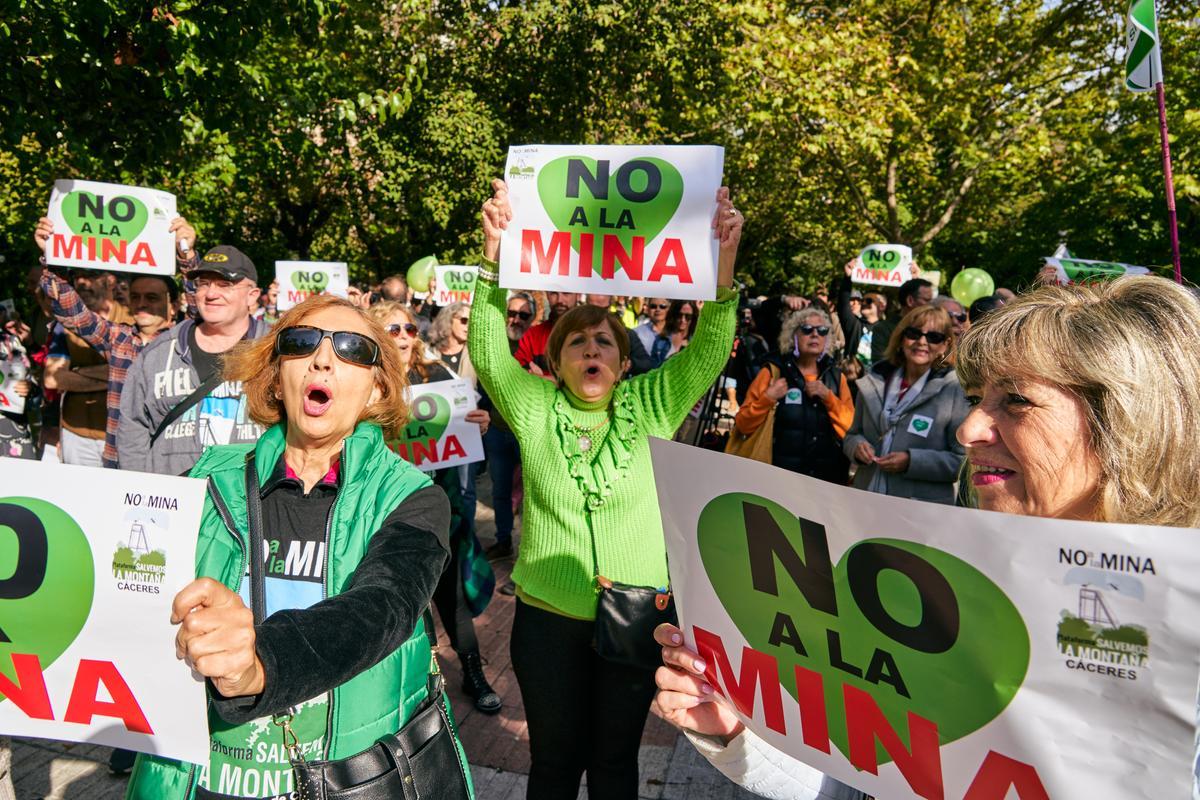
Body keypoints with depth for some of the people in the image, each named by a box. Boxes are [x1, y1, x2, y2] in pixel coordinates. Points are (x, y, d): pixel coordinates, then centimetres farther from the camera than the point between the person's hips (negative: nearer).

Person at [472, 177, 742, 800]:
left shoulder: (650, 407, -3)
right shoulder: (535, 408, -3)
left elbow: (708, 352, -13)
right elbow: (488, 354, -17)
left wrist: (723, 261, -28)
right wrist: (493, 257, -30)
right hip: (547, 618, 0)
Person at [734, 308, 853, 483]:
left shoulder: (836, 377, 9)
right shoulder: (773, 372, -1)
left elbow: (852, 428, 3)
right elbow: (744, 425, -3)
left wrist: (829, 398, -9)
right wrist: (768, 398, -18)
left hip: (827, 476, 3)